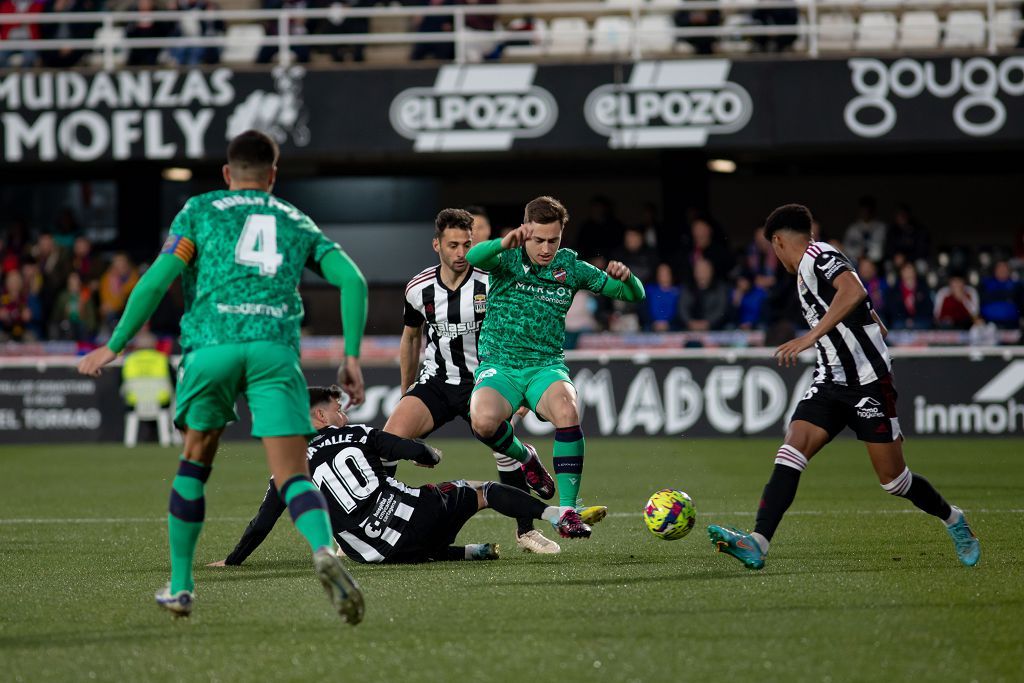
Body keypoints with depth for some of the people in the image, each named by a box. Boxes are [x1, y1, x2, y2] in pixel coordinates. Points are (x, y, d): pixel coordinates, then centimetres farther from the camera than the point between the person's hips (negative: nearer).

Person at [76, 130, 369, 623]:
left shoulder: (200, 211, 18)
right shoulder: (298, 223, 25)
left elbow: (158, 280, 6)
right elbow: (352, 280, 11)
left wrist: (114, 346, 11)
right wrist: (352, 357, 10)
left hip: (211, 345, 0)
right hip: (276, 347, 0)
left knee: (196, 459, 21)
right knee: (293, 476, -5)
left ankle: (180, 586, 23)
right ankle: (324, 550, -36)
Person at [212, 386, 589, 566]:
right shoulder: (359, 435, 10)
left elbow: (261, 523, 11)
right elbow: (418, 451, 7)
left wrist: (231, 562, 24)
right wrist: (433, 457, 32)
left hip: (378, 551, 1)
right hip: (417, 513, -1)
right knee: (481, 491, 16)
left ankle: (469, 552, 12)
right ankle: (557, 513, 2)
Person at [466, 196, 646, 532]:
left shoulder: (570, 267, 6)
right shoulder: (507, 258, 0)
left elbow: (634, 295, 8)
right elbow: (473, 258, -24)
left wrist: (625, 277, -16)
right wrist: (504, 242, -45)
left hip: (546, 366, 1)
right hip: (499, 365, -1)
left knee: (567, 409, -34)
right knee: (483, 420, -33)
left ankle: (568, 511, -30)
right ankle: (526, 459, 3)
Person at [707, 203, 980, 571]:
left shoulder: (817, 255, -10)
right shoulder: (806, 273, 19)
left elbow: (854, 291, -32)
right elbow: (877, 326, 25)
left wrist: (811, 336, -34)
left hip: (869, 381, -9)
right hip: (831, 383, 9)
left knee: (892, 478, -2)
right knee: (790, 454, -11)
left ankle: (953, 520, 24)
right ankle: (757, 544, -23)